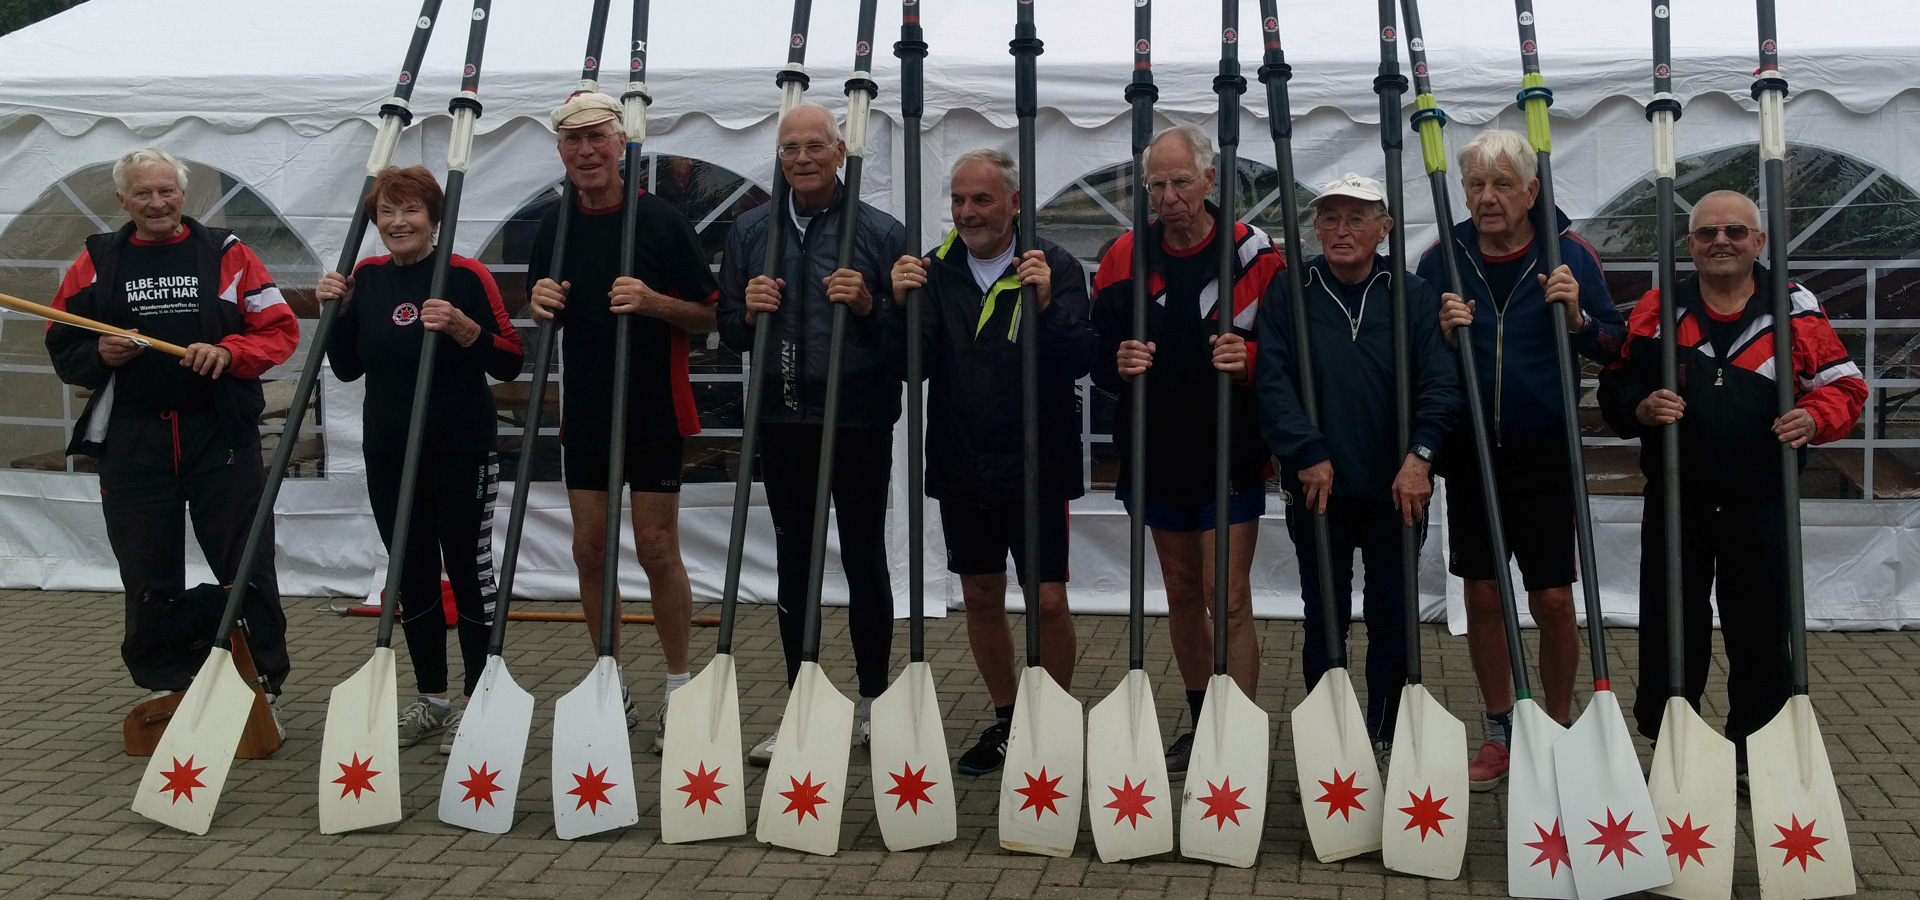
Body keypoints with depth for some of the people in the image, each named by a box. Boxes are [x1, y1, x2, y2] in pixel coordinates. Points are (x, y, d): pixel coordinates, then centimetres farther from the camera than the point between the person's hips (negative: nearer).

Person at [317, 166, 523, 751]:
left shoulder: (467, 277, -9)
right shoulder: (365, 279, 6)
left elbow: (509, 363, -10)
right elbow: (347, 369, 12)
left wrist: (461, 326, -24)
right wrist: (336, 311, -2)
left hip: (461, 450, -5)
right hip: (389, 450, 5)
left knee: (468, 570, 3)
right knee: (412, 573, 12)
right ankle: (431, 699, 25)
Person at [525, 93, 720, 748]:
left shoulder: (661, 219, -7)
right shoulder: (555, 226, 7)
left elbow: (708, 316, -4)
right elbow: (543, 322, 16)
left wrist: (653, 301, -22)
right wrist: (541, 305, -7)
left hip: (654, 415, -5)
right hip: (584, 417, 5)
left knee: (657, 550, -2)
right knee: (590, 551, 8)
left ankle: (679, 693, 11)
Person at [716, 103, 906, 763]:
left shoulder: (879, 232, 0)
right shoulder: (749, 232, 10)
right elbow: (728, 330, 15)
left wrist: (869, 306, -16)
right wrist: (748, 311, -6)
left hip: (858, 419, -3)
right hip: (782, 419, 3)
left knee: (864, 558, 6)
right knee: (793, 562, 9)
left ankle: (874, 701, 21)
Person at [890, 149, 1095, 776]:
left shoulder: (1055, 267, -5)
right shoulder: (937, 270, 3)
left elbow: (1079, 361, -15)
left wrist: (1047, 307, -30)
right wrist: (903, 308, -19)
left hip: (1037, 469, -3)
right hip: (961, 469, 4)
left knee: (1049, 601, -1)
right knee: (980, 599, 13)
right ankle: (1006, 720, 30)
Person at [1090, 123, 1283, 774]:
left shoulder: (1252, 253, -7)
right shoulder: (1126, 257, 3)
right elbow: (1098, 355, 7)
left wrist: (1248, 360, -24)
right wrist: (1119, 364, -15)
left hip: (1229, 458, -4)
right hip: (1158, 454, 4)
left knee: (1226, 600, -6)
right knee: (1181, 595, 16)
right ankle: (1202, 725, 30)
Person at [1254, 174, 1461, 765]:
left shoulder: (1414, 296, 2)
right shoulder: (1288, 295, 1)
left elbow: (1439, 383, -5)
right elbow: (1272, 381, -7)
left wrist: (1419, 454, -18)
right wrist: (1308, 453, -16)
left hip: (1397, 488, 0)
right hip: (1318, 487, 0)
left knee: (1393, 616, 8)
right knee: (1324, 618, 7)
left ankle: (1384, 737, 22)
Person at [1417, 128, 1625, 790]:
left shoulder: (1569, 253, -3)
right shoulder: (1443, 258, 0)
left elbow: (1614, 350, 0)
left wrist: (1578, 318, -18)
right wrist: (1441, 333, -15)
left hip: (1545, 454, -2)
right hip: (1470, 454, 2)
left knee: (1553, 602, 1)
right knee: (1483, 597, 8)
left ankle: (1557, 731, 21)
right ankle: (1500, 733, 24)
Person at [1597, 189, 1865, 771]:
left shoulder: (1795, 310, 1)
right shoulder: (1657, 310, 4)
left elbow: (1845, 385, 5)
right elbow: (1614, 387, 7)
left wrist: (1814, 418, -15)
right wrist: (1641, 408, -15)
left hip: (1760, 507, -1)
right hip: (1674, 503, 1)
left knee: (1760, 635, 7)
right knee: (1671, 634, 8)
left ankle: (1759, 763, 21)